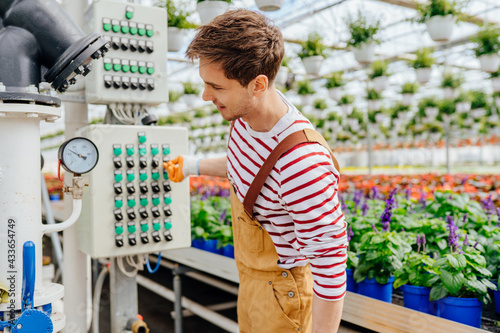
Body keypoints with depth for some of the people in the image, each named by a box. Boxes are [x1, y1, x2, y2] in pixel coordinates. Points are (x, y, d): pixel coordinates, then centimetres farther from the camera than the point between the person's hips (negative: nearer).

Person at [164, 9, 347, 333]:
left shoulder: (305, 166, -39)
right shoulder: (248, 114, -10)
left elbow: (331, 266, -30)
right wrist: (197, 166, 24)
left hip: (281, 287, -8)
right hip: (249, 273, 8)